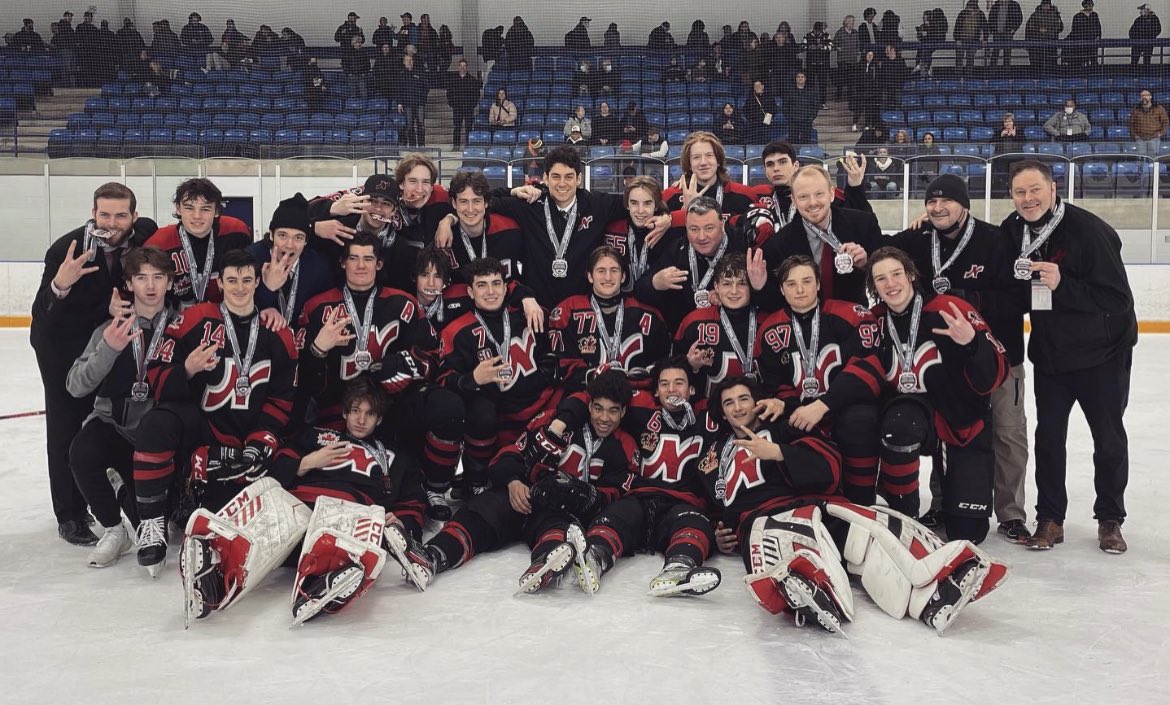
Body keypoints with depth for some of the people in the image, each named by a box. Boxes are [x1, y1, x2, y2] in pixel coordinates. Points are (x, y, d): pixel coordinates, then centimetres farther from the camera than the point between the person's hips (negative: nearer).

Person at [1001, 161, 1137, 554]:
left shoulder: (1090, 231, -23)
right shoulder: (1012, 231, -5)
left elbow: (1118, 299, -26)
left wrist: (1062, 284, -36)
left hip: (1102, 354, -4)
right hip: (1049, 353, 4)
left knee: (1109, 439, 8)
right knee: (1048, 436, 7)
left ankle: (1110, 520, 24)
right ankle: (1050, 519, 19)